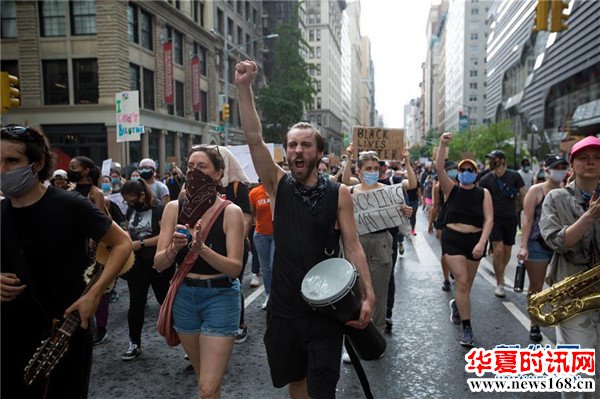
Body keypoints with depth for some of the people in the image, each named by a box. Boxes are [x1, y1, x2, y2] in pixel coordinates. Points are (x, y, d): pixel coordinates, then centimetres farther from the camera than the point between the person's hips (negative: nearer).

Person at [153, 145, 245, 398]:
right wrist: (173, 248, -26)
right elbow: (159, 264, -5)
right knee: (203, 376, 23)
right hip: (184, 296, 4)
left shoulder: (230, 212, -13)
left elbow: (235, 268, -17)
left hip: (220, 297, -4)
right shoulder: (174, 208, -2)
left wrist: (201, 248, -32)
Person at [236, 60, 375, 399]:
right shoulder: (278, 185, -1)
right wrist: (245, 88, -21)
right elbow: (254, 138, -13)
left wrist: (369, 294, -15)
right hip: (284, 306, 3)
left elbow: (352, 246, -5)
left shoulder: (338, 193, -5)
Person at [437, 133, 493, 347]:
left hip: (475, 240, 2)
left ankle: (456, 305, 48)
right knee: (462, 282, -10)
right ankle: (467, 328, -1)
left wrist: (482, 243, -21)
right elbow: (440, 169, -16)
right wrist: (443, 145, -27)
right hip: (452, 239, -2)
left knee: (466, 284, 15)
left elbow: (489, 219, -8)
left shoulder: (483, 193, 0)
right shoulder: (451, 190, -1)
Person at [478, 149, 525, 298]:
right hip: (494, 218, -1)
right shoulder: (486, 179, -2)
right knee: (498, 251, -13)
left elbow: (524, 196, 1)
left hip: (510, 218, 1)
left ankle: (501, 274, 40)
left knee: (507, 252, 11)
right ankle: (499, 284, 2)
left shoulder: (514, 176, -2)